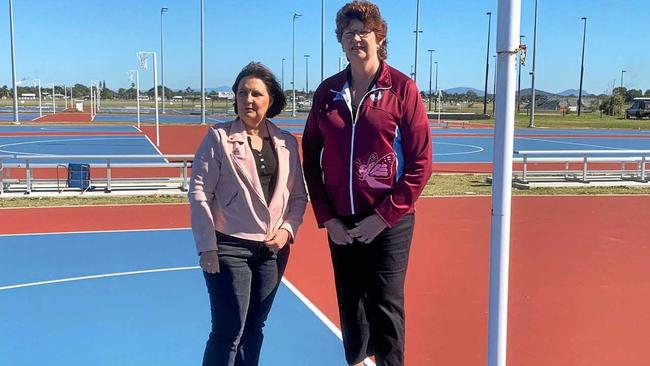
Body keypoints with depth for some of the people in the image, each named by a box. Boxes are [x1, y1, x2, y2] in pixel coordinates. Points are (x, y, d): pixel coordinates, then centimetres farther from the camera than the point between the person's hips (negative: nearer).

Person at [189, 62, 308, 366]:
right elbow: (199, 193, -8)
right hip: (229, 247, -4)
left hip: (273, 250, 4)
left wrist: (288, 229, -4)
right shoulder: (218, 137, -5)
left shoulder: (287, 143, 7)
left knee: (254, 328, 14)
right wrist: (207, 247, -12)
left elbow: (298, 194, 12)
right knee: (229, 331, -2)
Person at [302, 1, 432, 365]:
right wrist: (327, 217, 0)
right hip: (340, 223, 4)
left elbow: (421, 162, -8)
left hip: (389, 221, -4)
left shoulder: (402, 88, -6)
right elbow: (311, 157, 8)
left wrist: (382, 216, -12)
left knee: (385, 305, 0)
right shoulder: (328, 92, 5)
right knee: (350, 304, 13)